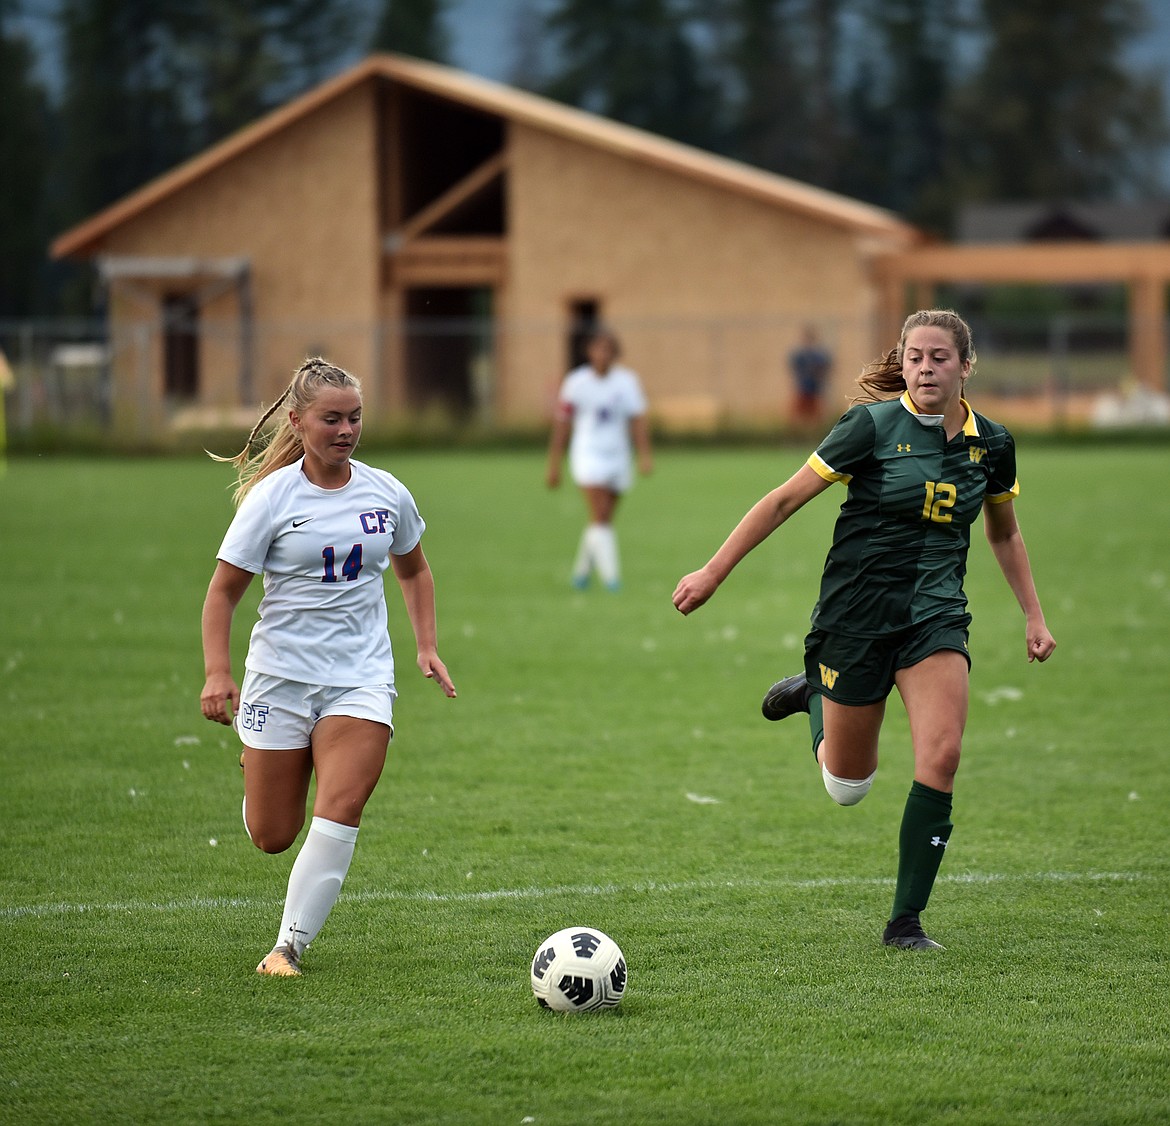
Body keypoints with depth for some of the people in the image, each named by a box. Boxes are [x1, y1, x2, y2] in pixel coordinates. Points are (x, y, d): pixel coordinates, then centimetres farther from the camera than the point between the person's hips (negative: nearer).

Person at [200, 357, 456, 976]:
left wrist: (426, 645, 13)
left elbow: (413, 570, 23)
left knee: (340, 811, -19)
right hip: (280, 675, -1)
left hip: (361, 678, 1)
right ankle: (258, 774, 41)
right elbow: (223, 590, -4)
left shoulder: (387, 493, 3)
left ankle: (289, 945, -12)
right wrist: (217, 673, -14)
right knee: (271, 837, 4)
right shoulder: (273, 497, -6)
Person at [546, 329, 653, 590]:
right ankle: (611, 576, -21)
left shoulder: (627, 381, 2)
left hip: (618, 458, 3)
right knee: (600, 517, -16)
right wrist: (554, 465, 3)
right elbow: (562, 425, 2)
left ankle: (581, 571, 28)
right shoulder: (576, 382, -3)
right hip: (589, 457, -3)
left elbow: (638, 421, -3)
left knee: (603, 520, 9)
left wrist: (644, 454, -16)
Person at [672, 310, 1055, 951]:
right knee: (848, 787, 8)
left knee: (941, 755, -19)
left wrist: (1033, 616, 18)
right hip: (856, 610, -3)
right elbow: (785, 500, -7)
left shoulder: (990, 443, 2)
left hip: (935, 614, 3)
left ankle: (906, 921, -7)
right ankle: (816, 698, 42)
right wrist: (713, 573, -8)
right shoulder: (873, 425, -11)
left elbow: (1003, 532, 21)